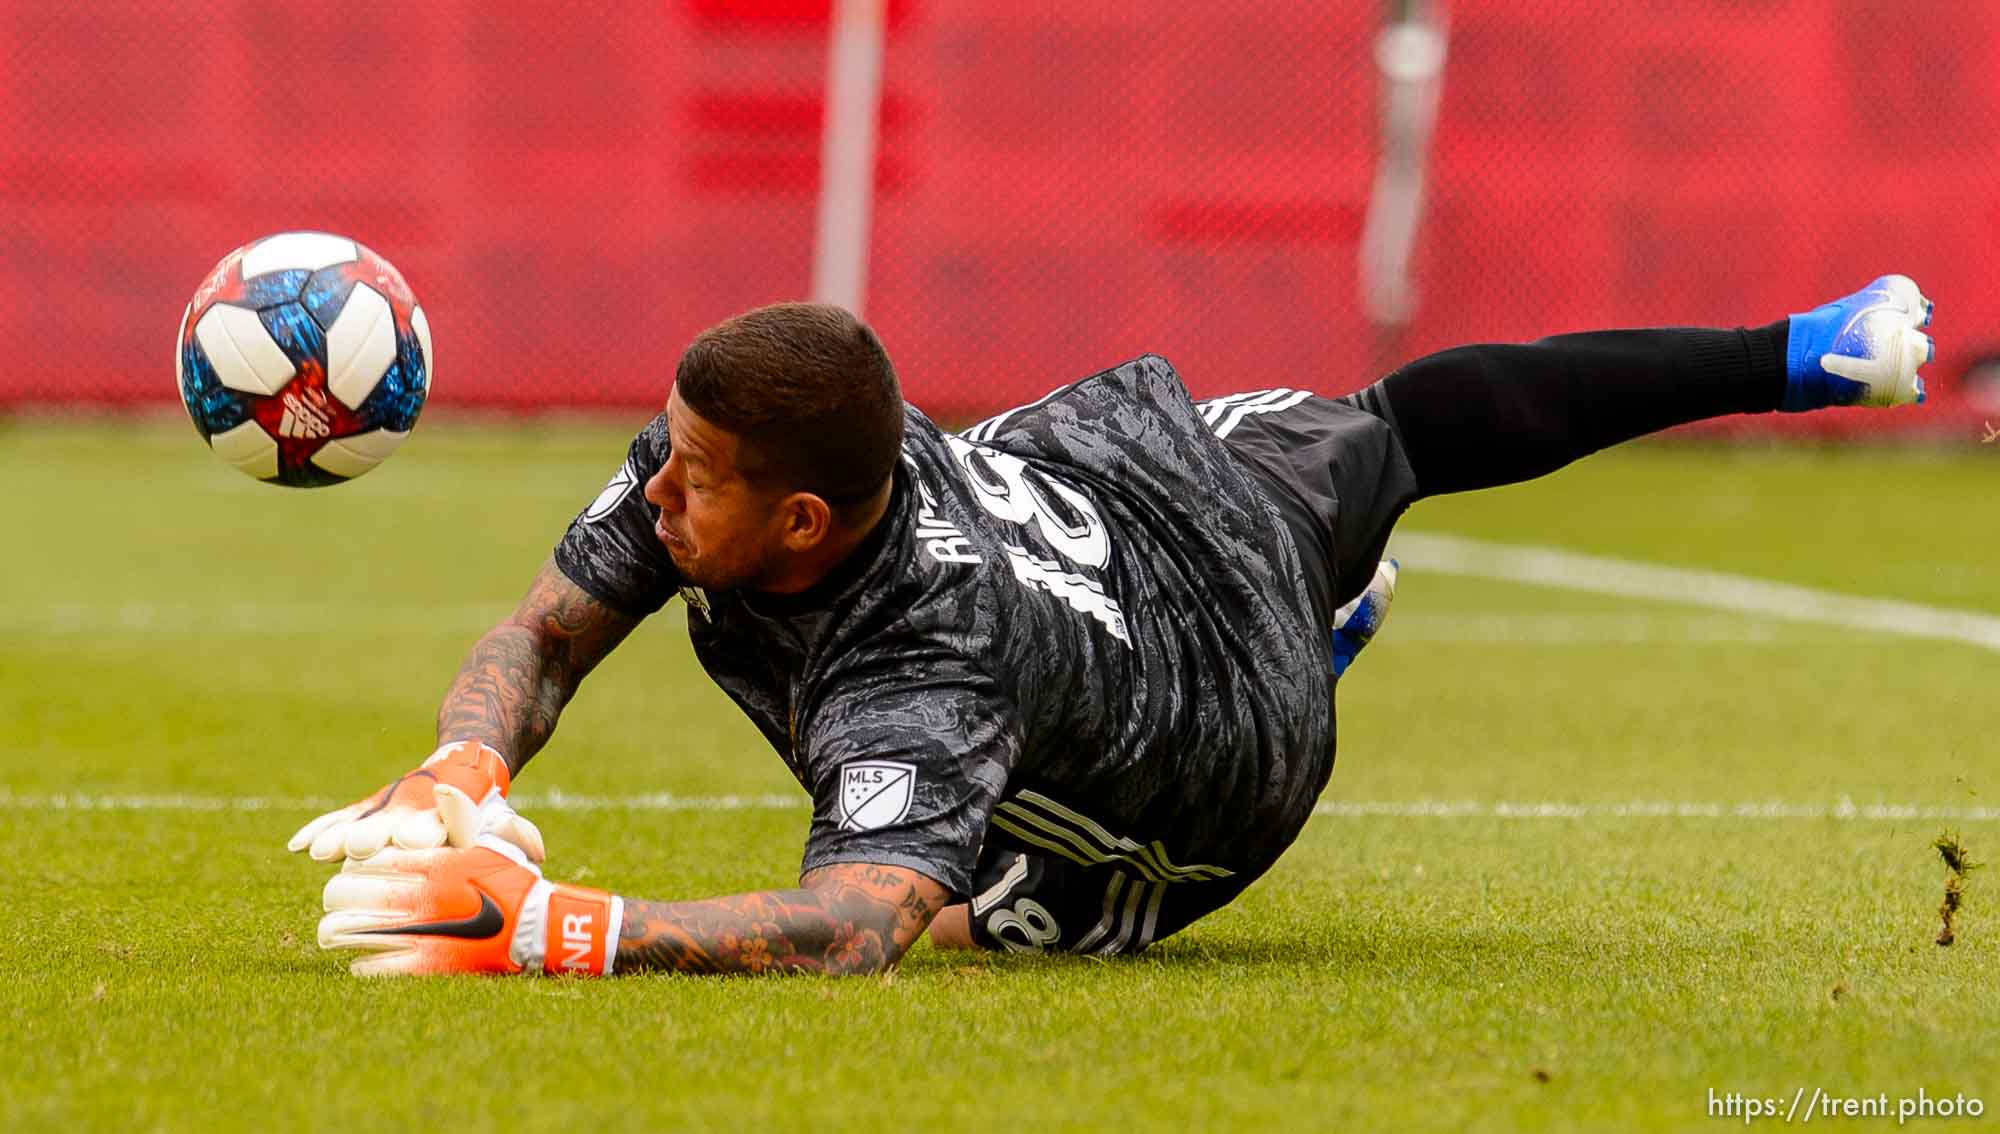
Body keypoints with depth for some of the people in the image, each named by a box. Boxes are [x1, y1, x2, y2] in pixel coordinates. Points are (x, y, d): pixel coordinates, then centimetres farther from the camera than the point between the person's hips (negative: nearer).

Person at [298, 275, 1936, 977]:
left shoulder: (921, 682, -54)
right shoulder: (716, 457, -34)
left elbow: (859, 921, -70)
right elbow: (547, 637, -24)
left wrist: (549, 928, -81)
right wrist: (461, 776, -48)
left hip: (1227, 748, -5)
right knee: (1389, 433, 35)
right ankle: (1806, 356, 58)